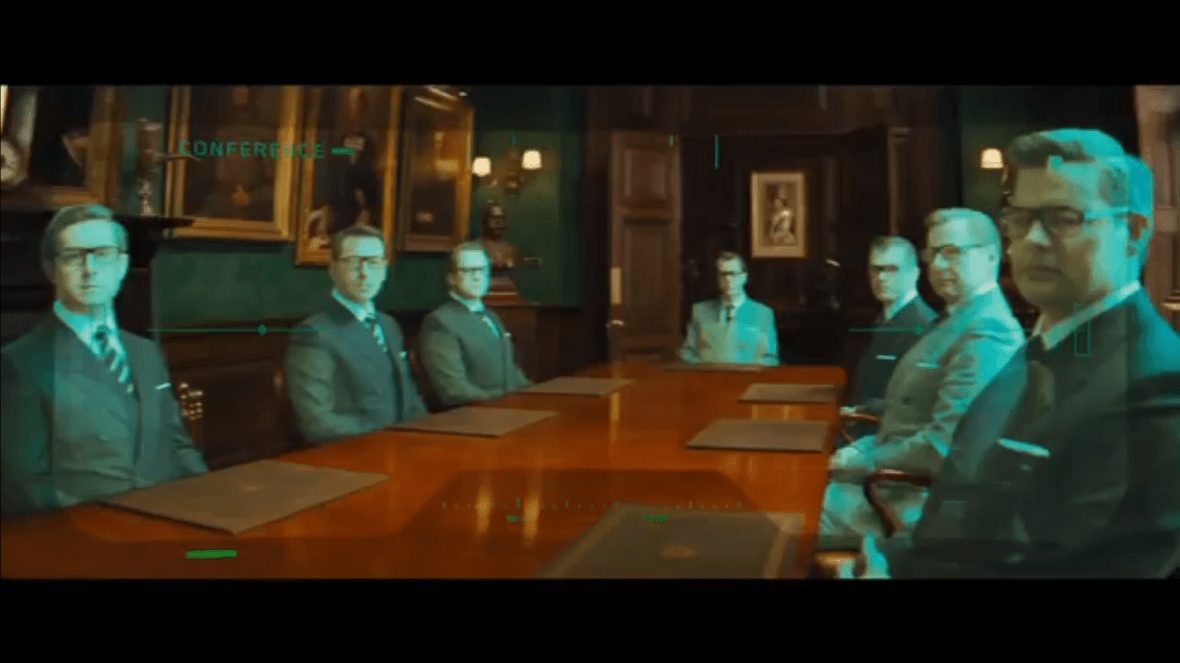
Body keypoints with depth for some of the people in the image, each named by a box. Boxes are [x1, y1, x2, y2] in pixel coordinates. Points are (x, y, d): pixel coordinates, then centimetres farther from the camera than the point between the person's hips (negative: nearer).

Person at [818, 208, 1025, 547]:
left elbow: (944, 445, -25)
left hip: (919, 501, -9)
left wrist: (863, 462, -15)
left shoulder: (987, 334, -19)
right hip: (897, 479, 9)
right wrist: (861, 449, 8)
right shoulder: (958, 319, 13)